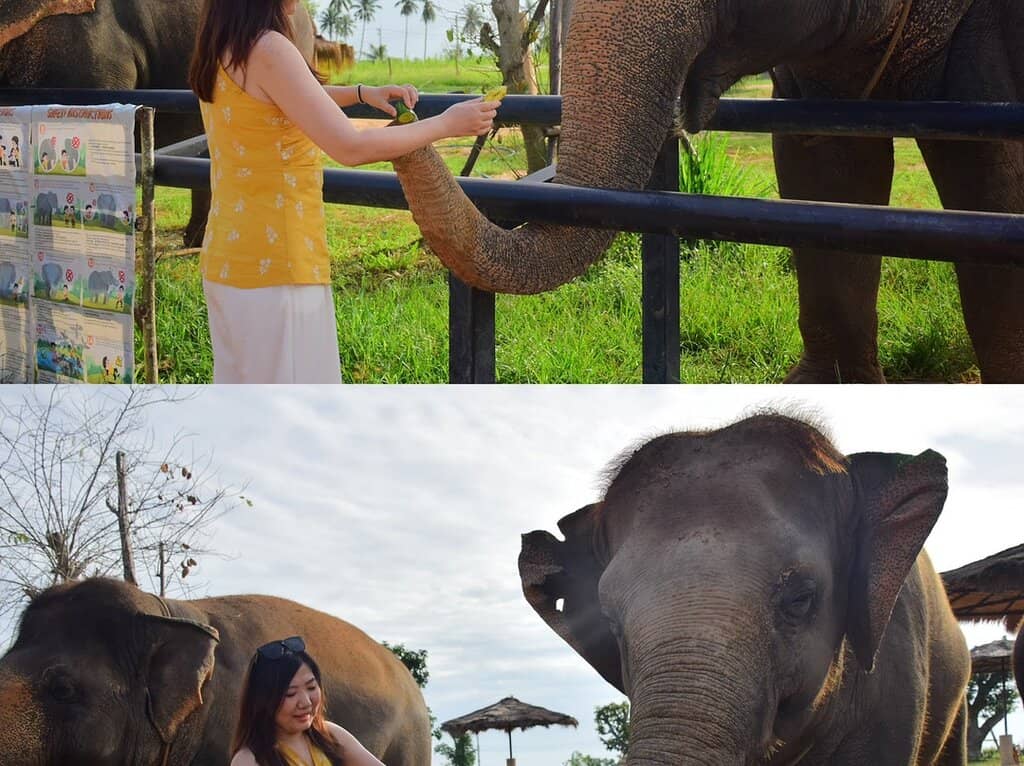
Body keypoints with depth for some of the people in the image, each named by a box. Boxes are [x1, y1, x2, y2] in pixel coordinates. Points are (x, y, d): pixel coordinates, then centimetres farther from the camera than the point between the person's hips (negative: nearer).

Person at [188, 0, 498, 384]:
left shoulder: (220, 49, 9)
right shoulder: (268, 50, -19)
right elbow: (352, 148, -21)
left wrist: (362, 93, 14)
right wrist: (446, 124, -10)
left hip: (227, 261, 9)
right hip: (274, 267, -9)